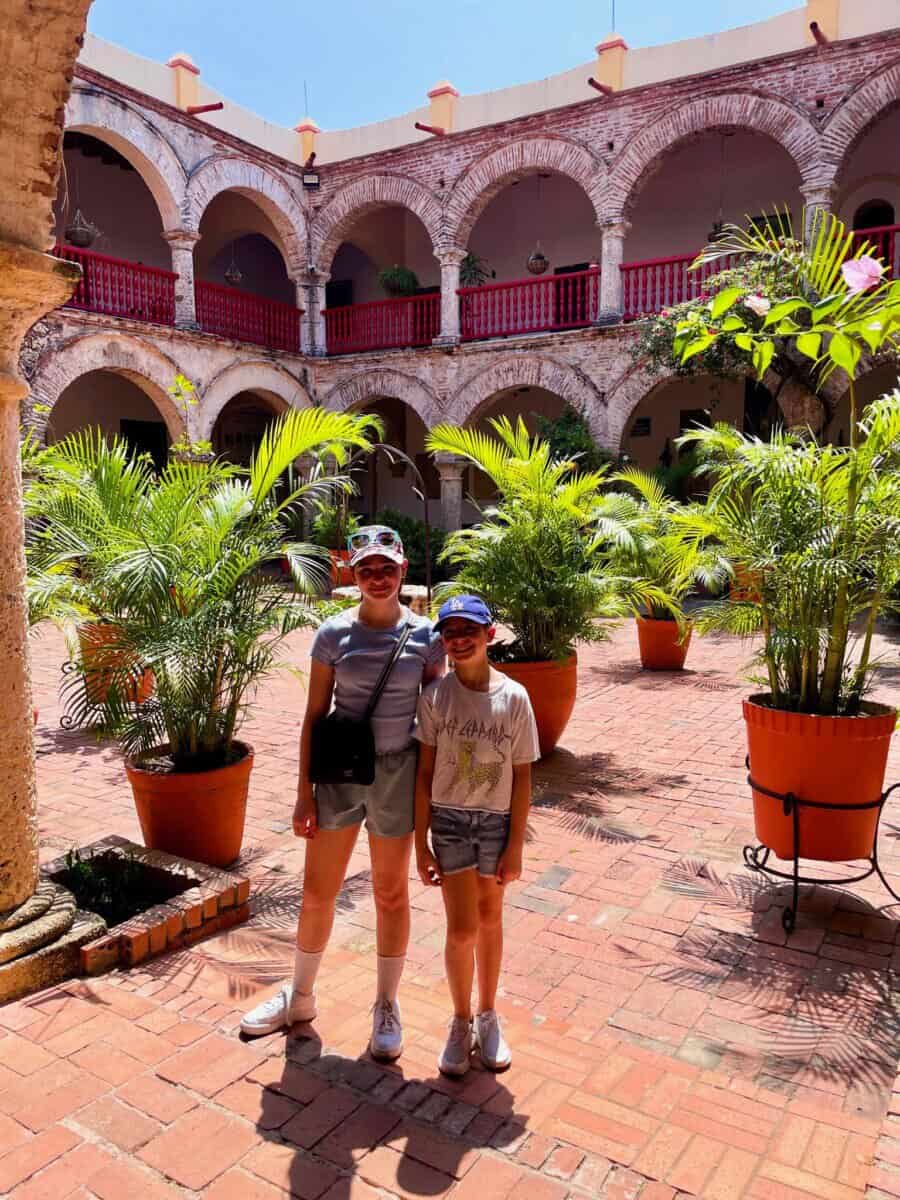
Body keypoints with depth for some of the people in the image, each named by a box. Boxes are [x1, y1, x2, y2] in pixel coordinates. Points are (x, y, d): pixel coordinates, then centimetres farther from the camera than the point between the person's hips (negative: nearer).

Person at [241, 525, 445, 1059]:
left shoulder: (426, 636, -5)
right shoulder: (334, 634, -5)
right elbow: (315, 715, -1)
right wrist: (305, 791, -2)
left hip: (397, 774, -1)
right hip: (338, 771, 1)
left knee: (391, 894, 14)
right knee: (317, 894, 13)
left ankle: (387, 1006, 35)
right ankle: (300, 997, 38)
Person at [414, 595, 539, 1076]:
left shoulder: (514, 697, -9)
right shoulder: (435, 696, -9)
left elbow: (521, 777, -4)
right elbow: (424, 772, -4)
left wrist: (515, 846, -3)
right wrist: (420, 842, -4)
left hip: (496, 821, 1)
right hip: (449, 820, -1)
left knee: (490, 918, 15)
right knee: (462, 927, 0)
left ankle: (487, 1015, 36)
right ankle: (462, 1022, 25)